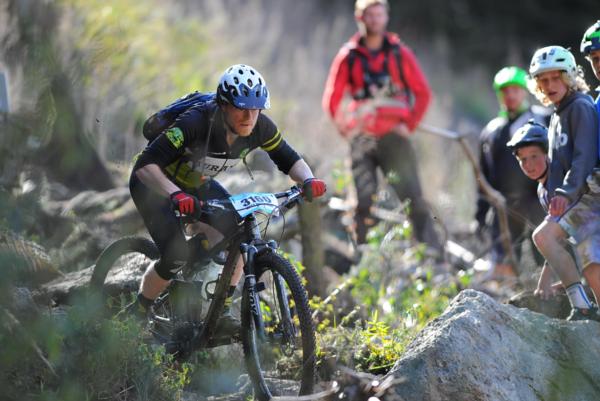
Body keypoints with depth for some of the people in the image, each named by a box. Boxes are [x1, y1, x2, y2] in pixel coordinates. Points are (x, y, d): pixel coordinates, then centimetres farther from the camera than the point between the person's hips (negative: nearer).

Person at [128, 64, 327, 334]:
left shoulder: (259, 128, -21)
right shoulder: (196, 123, -38)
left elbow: (289, 159, -7)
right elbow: (145, 165, -42)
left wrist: (308, 180, -29)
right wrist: (176, 195, -59)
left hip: (197, 185, 6)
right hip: (155, 184, -6)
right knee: (177, 256, -21)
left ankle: (221, 314, -1)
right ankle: (137, 314, 4)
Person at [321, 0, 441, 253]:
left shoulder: (399, 53, 6)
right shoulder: (348, 57, 5)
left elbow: (423, 93, 9)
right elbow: (331, 100, 8)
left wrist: (409, 125, 1)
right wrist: (345, 128, -1)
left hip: (394, 136, 0)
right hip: (361, 140, 0)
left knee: (412, 196, -10)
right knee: (364, 202, -2)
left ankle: (433, 251, -10)